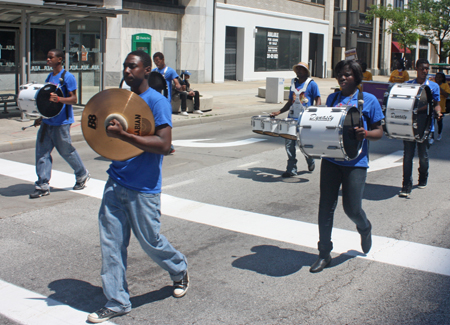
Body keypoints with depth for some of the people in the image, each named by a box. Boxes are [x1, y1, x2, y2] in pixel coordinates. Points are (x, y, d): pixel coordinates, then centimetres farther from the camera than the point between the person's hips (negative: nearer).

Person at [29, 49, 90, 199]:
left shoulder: (67, 77, -10)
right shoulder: (49, 77, 15)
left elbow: (73, 99, -15)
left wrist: (58, 99, -32)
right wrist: (41, 117, 19)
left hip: (61, 122, -7)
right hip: (47, 121, 7)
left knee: (67, 151, 4)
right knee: (42, 151, 2)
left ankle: (82, 175, 27)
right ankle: (43, 185, 7)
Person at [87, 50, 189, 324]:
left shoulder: (157, 102, -13)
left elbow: (164, 145, -23)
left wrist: (123, 135, -28)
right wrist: (106, 133, 1)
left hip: (143, 189, -6)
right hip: (116, 183, 6)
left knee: (150, 241, 8)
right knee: (111, 243, 4)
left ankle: (180, 270, 38)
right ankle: (117, 302, 16)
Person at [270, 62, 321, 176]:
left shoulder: (311, 84, -1)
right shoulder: (294, 83, 16)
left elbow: (318, 100, -6)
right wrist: (279, 112, 12)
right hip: (292, 117, 5)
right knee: (289, 142, -1)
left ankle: (311, 162, 32)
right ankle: (291, 169, 7)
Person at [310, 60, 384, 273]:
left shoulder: (368, 100, 1)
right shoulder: (332, 99, 12)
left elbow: (379, 132, 1)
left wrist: (365, 133, -20)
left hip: (355, 162, -3)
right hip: (330, 159, 3)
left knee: (352, 208, -2)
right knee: (326, 207, 2)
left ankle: (365, 229, 35)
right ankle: (324, 254, 15)